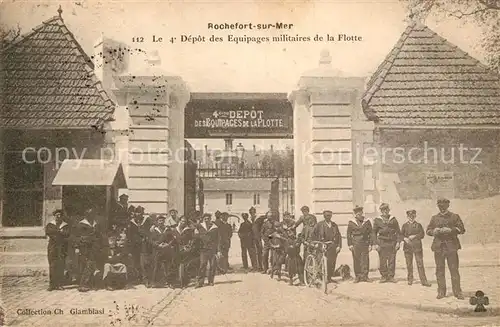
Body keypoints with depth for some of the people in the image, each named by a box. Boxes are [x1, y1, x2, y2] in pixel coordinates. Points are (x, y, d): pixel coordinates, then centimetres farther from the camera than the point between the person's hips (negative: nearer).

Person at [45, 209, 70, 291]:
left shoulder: (66, 226, 15)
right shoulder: (50, 225, 16)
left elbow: (67, 234, -3)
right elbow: (47, 232, -5)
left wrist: (55, 233, -7)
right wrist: (60, 232, -8)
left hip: (62, 248, 0)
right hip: (52, 247, 0)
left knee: (61, 266, -6)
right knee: (52, 266, -7)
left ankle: (59, 284, -2)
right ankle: (51, 284, -4)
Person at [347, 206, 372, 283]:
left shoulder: (367, 222, 8)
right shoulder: (351, 223, 5)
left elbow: (370, 234, 9)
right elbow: (349, 234, 6)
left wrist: (370, 244, 3)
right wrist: (350, 244, -2)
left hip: (365, 244, 1)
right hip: (355, 244, 0)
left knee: (365, 260, -2)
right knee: (356, 261, 0)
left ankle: (364, 276, 6)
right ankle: (357, 276, 9)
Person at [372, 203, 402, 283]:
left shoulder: (393, 219, 10)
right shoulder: (377, 220, 6)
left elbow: (398, 231, 9)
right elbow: (374, 232, 6)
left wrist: (398, 242, -2)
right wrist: (375, 244, -3)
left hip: (392, 243, 1)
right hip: (382, 244, -1)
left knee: (392, 261, -1)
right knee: (382, 261, 0)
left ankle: (391, 276, 8)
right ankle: (383, 276, 11)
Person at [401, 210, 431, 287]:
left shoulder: (418, 225, 9)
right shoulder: (404, 225, 11)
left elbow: (422, 234, 2)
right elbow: (401, 235, 8)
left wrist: (414, 236, -11)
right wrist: (405, 238, -12)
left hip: (417, 246, -1)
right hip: (407, 246, 1)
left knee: (420, 264, -5)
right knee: (409, 264, 4)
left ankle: (423, 281, -3)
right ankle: (410, 279, 15)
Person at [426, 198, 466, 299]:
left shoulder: (454, 216, 8)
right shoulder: (434, 218, 15)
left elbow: (462, 229, 1)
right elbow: (428, 230, 15)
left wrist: (450, 230, -15)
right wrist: (434, 231, -7)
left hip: (451, 246, -2)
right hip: (438, 246, 2)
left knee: (454, 269, -4)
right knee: (439, 270, 3)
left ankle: (457, 292, 4)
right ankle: (441, 292, 10)